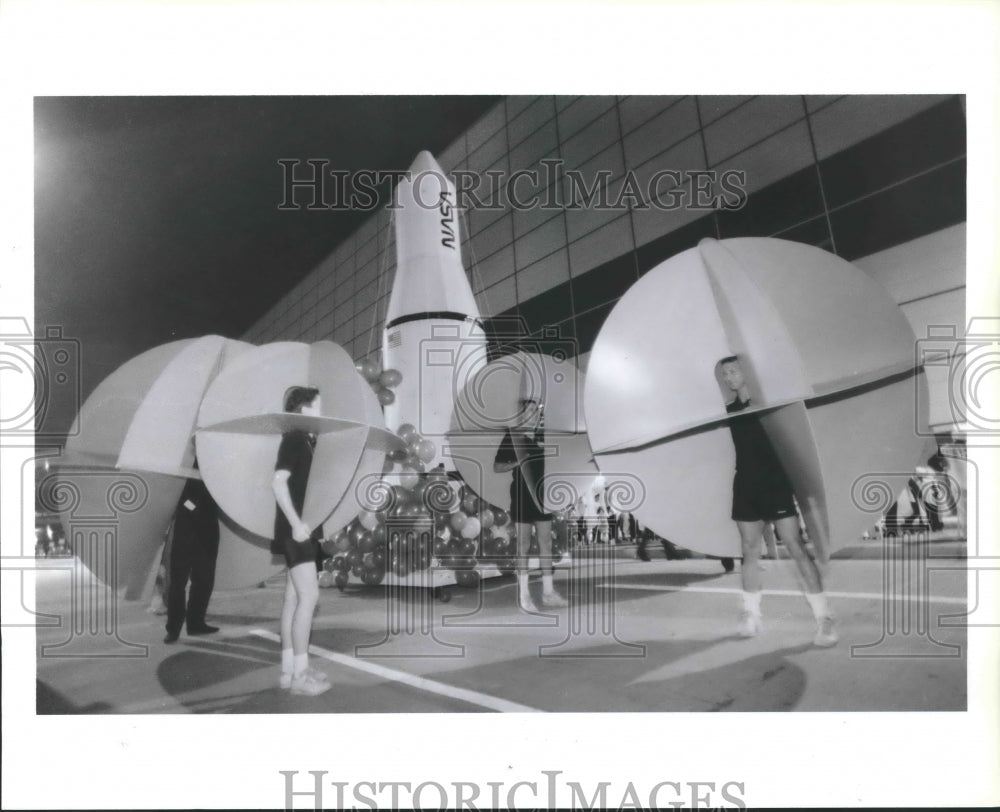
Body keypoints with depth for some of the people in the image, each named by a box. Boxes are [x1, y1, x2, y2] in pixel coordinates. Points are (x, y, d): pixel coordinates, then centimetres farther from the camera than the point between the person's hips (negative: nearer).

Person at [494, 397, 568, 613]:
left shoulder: (543, 435, 5)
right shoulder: (512, 436, -7)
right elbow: (497, 467, -4)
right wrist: (517, 463, -20)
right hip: (521, 496, -5)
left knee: (546, 544, 9)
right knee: (523, 546, 2)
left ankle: (548, 592, 19)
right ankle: (523, 596, 10)